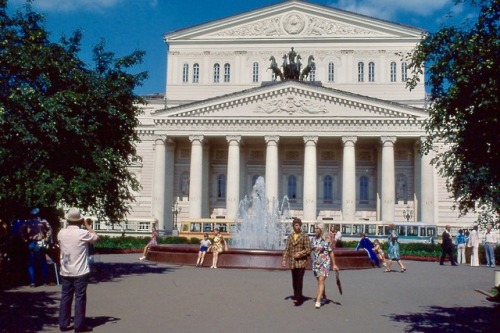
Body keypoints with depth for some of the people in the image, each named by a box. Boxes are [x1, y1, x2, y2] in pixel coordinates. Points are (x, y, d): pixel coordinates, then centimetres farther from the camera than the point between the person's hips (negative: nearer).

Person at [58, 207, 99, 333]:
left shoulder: (61, 233, -1)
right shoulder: (83, 233, -14)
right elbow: (96, 237, 4)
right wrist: (87, 225, 10)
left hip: (65, 272, 5)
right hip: (80, 272, -4)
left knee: (65, 297, 11)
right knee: (80, 298, 2)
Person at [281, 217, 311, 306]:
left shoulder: (305, 236, 1)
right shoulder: (290, 237, 12)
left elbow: (308, 249, -2)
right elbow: (287, 249, 11)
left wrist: (300, 254, -14)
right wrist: (284, 259, 1)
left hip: (301, 261, -4)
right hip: (292, 263, 4)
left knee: (299, 280, -11)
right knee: (294, 281, 9)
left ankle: (298, 298, -11)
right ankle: (297, 297, 19)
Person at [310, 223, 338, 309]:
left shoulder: (327, 239, -7)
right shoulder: (313, 239, 8)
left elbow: (331, 252, -3)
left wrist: (334, 264, -3)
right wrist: (311, 262, 14)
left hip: (324, 263, -5)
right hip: (315, 263, 6)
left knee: (321, 281, -15)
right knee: (320, 281, 17)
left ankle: (318, 301, -21)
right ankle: (323, 297, 36)